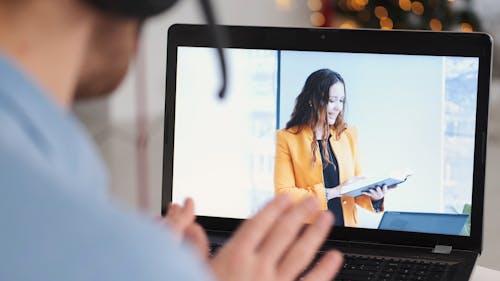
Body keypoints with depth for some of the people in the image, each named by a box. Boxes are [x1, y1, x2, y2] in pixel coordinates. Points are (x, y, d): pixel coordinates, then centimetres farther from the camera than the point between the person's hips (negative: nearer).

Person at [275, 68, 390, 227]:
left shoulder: (349, 135, 11)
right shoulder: (286, 138, -1)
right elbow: (283, 194, -7)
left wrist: (372, 197, -5)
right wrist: (333, 192, -11)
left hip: (346, 225, 4)